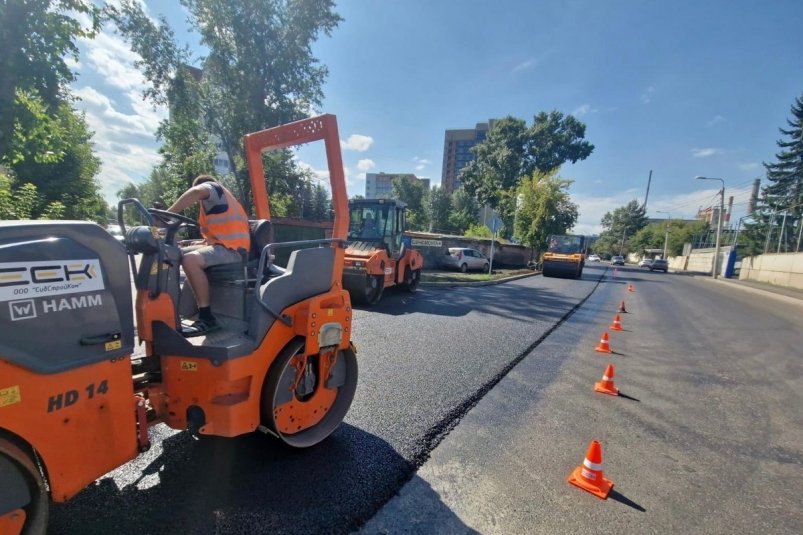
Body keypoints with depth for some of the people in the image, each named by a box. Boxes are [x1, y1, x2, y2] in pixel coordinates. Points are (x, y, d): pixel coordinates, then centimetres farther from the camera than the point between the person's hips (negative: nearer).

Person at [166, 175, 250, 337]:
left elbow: (196, 192, -22)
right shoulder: (216, 204, 33)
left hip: (232, 248, -11)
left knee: (190, 260, -31)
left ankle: (206, 318, -26)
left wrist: (168, 214, -24)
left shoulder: (213, 187, 4)